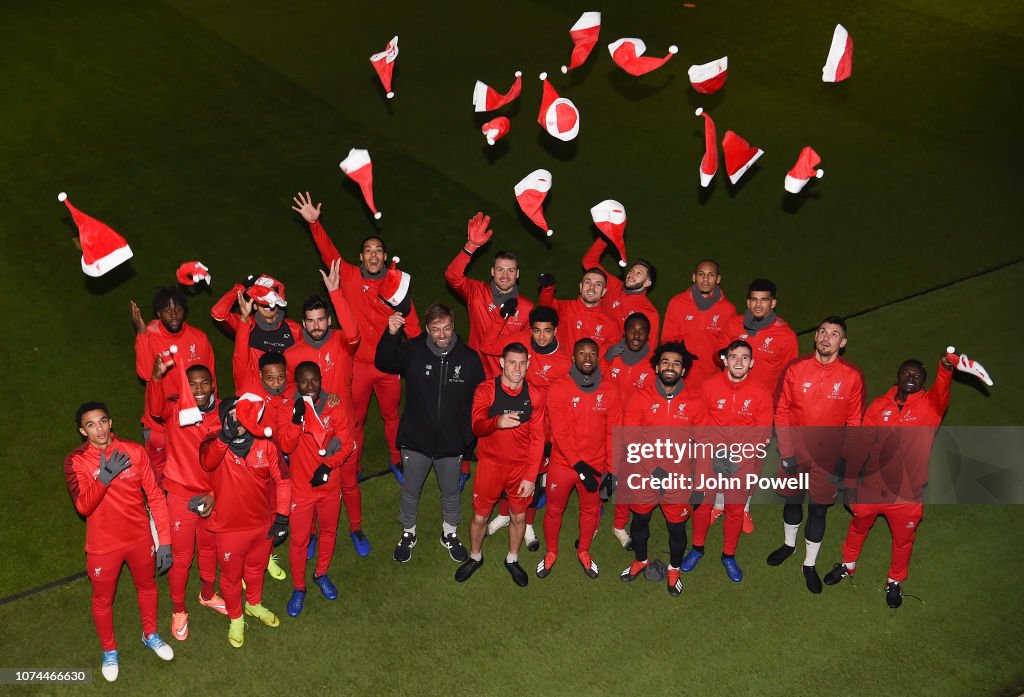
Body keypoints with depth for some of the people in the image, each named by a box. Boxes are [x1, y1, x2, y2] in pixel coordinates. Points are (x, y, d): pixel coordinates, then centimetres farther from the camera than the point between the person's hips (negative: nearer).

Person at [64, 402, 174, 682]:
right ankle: (109, 650, 42)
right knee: (103, 599, 17)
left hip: (140, 538, 2)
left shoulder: (135, 451, -12)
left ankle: (150, 635, 49)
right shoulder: (76, 461, -15)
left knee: (147, 586, 23)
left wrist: (164, 540, -7)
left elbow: (155, 496, -7)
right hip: (104, 546, -1)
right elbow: (83, 507, -24)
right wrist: (104, 477, -38)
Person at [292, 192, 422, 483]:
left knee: (392, 416, 16)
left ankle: (396, 460, 37)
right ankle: (353, 467, 31)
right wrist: (314, 223, -29)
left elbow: (411, 322, -1)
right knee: (354, 419, 12)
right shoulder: (350, 276, -4)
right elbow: (328, 252, -16)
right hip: (358, 363, 0)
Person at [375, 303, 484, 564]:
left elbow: (478, 401, -3)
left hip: (452, 442, 1)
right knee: (411, 491, 17)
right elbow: (384, 363, -27)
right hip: (416, 440, 0)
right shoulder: (413, 351, -13)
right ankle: (408, 533, 42)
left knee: (451, 492, 20)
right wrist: (391, 335, -43)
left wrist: (470, 436, -3)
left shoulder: (469, 359, -10)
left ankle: (450, 534, 44)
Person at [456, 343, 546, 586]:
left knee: (519, 516, 15)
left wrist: (531, 476, -7)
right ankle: (475, 557, 38)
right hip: (490, 464, -1)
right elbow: (476, 426, -22)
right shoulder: (486, 390, -11)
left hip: (521, 466, 1)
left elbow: (537, 439, -2)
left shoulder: (534, 396, -6)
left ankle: (512, 559, 41)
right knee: (480, 517, 10)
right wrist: (497, 422, -45)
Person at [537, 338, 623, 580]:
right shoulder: (558, 389, -13)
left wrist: (611, 469, -5)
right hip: (562, 464, -2)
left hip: (596, 466, 2)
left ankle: (584, 551, 44)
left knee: (591, 510, 19)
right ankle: (551, 552, 39)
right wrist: (579, 465, -22)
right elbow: (560, 433, -17)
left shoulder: (610, 390, -6)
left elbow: (613, 432, -3)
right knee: (554, 510, 15)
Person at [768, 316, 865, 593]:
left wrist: (845, 459, -7)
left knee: (818, 508, 10)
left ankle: (810, 564, 29)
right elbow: (782, 411, -4)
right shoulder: (796, 369, -11)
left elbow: (854, 421, -4)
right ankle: (789, 544, 47)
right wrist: (786, 451, -6)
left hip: (828, 456, -1)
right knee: (792, 499, 20)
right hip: (795, 452, 1)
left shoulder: (852, 376, -12)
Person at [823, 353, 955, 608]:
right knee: (858, 528, 24)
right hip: (871, 487, 2)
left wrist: (946, 369, -58)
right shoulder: (879, 405, -5)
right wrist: (849, 481, -2)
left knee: (903, 540, 18)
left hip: (907, 493, -2)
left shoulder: (930, 405, -12)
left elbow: (942, 392, -36)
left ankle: (895, 582, 43)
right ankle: (848, 565, 50)